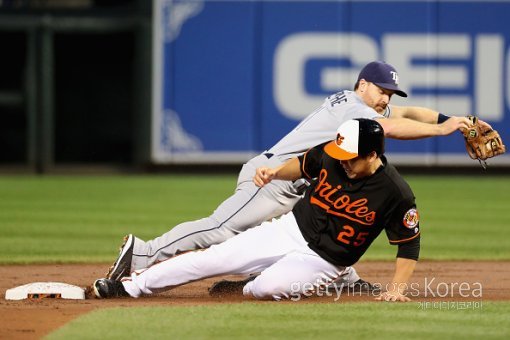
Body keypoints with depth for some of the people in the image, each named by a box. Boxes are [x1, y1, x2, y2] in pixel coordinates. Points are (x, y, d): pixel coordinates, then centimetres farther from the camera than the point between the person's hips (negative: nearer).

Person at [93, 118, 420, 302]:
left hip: (321, 261, -4)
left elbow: (410, 245, -15)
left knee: (268, 287, -33)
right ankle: (132, 284, 8)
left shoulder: (396, 194, -23)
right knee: (214, 258, -3)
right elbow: (303, 164, 13)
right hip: (290, 230, 4)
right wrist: (276, 172, -6)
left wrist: (397, 288, -24)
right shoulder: (329, 154, -9)